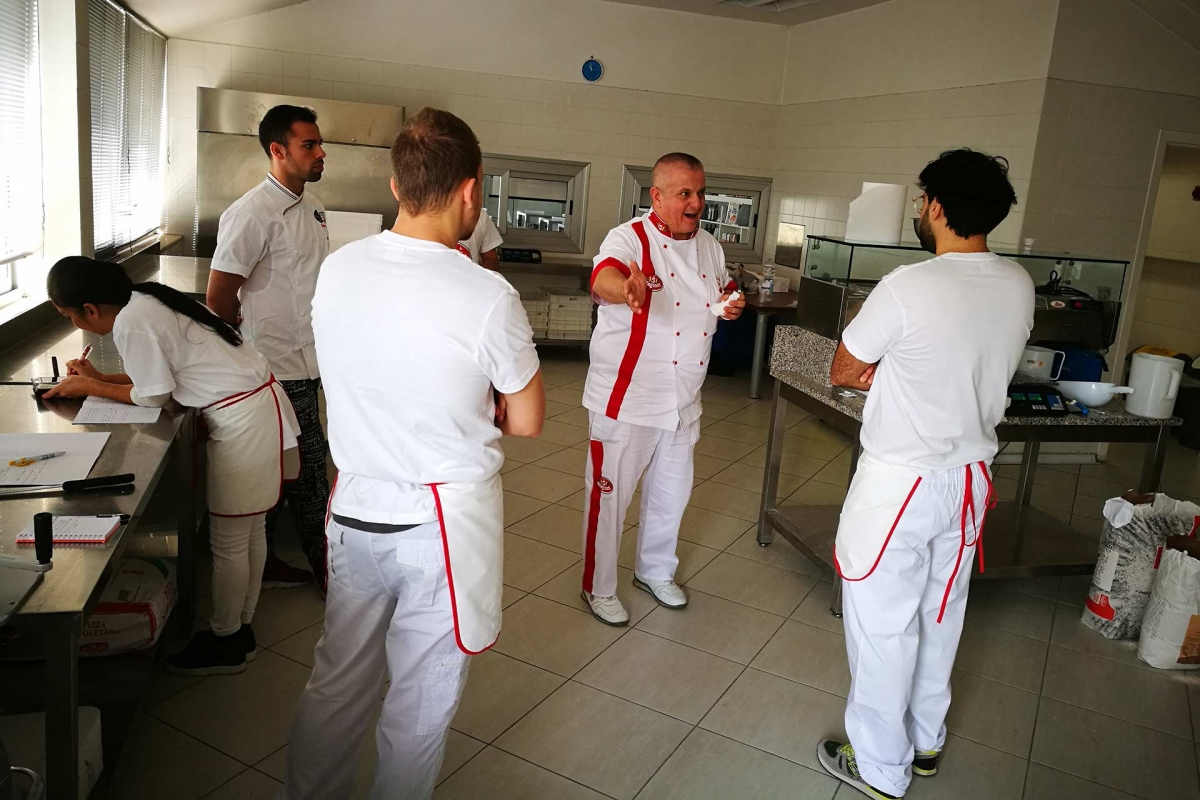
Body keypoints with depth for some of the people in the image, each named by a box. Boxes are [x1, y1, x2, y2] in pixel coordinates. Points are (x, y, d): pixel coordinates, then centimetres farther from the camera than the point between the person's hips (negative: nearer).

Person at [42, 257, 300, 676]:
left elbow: (154, 395, -8)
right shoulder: (145, 300, 11)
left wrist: (90, 388, 3)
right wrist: (100, 378, 16)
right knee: (250, 532, 19)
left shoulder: (131, 323, -17)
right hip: (260, 403, 10)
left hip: (243, 420, -10)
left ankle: (225, 643, 21)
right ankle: (240, 629, 32)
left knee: (228, 542, 5)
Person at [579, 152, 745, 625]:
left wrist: (732, 302, -3)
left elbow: (725, 287, 22)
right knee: (609, 493, 5)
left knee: (672, 492, 20)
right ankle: (598, 587, 24)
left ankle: (655, 571, 42)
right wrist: (627, 287, -61)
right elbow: (604, 277, -37)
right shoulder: (630, 238, -16)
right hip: (626, 399, -7)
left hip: (683, 400, 7)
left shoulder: (709, 246, 6)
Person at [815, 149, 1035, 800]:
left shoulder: (908, 288, -23)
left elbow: (841, 373, -11)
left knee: (882, 624, 9)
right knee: (940, 616, 22)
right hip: (971, 474, 7)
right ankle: (926, 741, 41)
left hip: (901, 482, -7)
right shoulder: (1019, 287, -2)